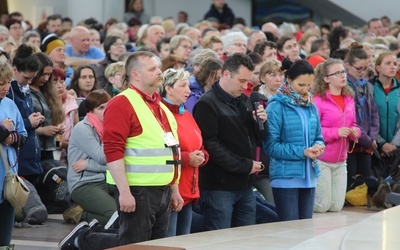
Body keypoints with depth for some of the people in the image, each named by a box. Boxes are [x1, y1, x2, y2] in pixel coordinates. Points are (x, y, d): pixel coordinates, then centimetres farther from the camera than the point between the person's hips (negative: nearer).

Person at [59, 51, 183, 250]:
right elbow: (113, 151, -19)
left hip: (163, 192, 8)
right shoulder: (122, 104, -11)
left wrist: (174, 190, 21)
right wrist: (124, 192, -24)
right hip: (138, 192, -8)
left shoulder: (161, 106, 17)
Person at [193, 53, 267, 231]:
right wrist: (245, 165, -16)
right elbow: (211, 146, -18)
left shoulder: (244, 101, 15)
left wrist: (261, 122, -1)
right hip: (219, 186, -8)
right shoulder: (207, 104, -11)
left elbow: (257, 137, 22)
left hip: (245, 185, 8)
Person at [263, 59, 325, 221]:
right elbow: (271, 145, -14)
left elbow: (318, 137, 15)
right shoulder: (277, 107, -10)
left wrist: (318, 146, -9)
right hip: (286, 177, -6)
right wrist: (302, 152, -19)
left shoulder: (311, 106, 10)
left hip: (309, 177, 6)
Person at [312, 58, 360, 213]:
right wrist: (336, 132, -23)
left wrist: (355, 132, -5)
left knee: (336, 207, 9)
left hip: (340, 161, 7)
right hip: (321, 160, -6)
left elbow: (353, 125, 17)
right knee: (321, 206, -2)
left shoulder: (349, 99, 6)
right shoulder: (318, 100, -14)